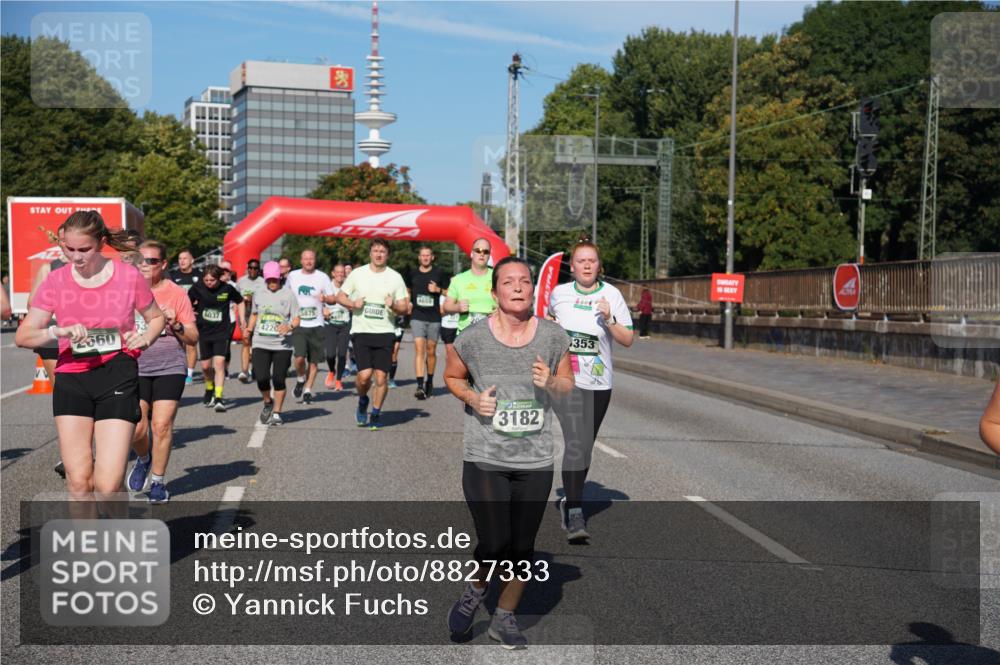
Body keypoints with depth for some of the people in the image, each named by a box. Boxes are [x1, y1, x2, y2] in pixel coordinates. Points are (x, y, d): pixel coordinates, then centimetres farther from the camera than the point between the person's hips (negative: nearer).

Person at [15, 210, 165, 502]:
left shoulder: (129, 276, -2)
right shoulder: (55, 281, 2)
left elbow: (156, 317, 15)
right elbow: (22, 336, 0)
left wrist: (145, 338, -7)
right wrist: (58, 331, -20)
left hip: (118, 377, -2)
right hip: (71, 378, 2)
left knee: (108, 484, -10)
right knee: (78, 480, -2)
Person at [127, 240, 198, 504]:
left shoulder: (177, 294, 2)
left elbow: (193, 338, 3)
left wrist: (176, 324, -14)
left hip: (170, 367, -1)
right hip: (136, 367, 2)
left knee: (162, 425, -7)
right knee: (136, 428, -8)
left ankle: (158, 481, 11)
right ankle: (143, 459, 26)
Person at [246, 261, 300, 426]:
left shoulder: (288, 295, 0)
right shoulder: (258, 295, 12)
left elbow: (297, 319, -2)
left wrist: (289, 327, -23)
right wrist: (249, 328, 11)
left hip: (282, 345, -2)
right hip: (261, 343, 2)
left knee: (279, 380, -1)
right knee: (261, 378, -7)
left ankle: (276, 413, 13)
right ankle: (267, 402, 23)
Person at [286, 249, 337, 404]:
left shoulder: (322, 277, 3)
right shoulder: (293, 276, 7)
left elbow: (333, 299, 4)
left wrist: (325, 298, -17)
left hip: (316, 325, 0)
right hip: (298, 324, 0)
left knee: (314, 361, 4)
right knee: (299, 357, -16)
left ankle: (307, 390, 19)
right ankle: (300, 380, 13)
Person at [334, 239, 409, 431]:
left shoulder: (395, 277, 5)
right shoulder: (358, 274, 5)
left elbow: (405, 307, 6)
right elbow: (340, 296, 12)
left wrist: (394, 306, -16)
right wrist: (353, 303, -8)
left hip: (385, 332, 1)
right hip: (361, 331, -1)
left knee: (381, 377, -2)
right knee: (364, 375, -13)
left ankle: (376, 413, 17)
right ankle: (362, 401, 19)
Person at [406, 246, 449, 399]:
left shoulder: (439, 273, 3)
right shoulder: (412, 273, 7)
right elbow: (407, 291, 23)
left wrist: (438, 289, -9)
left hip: (434, 318, 0)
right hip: (417, 317, 0)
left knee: (431, 351, 9)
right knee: (419, 349, -13)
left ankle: (430, 381, 28)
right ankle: (420, 385, -20)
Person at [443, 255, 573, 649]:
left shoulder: (553, 337, -2)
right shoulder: (473, 338, -7)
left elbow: (567, 384, 11)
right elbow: (452, 376, 10)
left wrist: (551, 383, -12)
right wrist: (472, 398, -10)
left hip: (536, 461, 3)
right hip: (484, 458, -2)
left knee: (522, 547, 10)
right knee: (494, 544, -10)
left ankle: (505, 618, 33)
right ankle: (475, 589, 25)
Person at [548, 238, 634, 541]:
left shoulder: (612, 295, -2)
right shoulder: (559, 293, 2)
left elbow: (628, 340, -4)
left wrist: (609, 320, -18)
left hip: (599, 384, 2)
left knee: (585, 447, 15)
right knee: (577, 443, -19)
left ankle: (570, 499, 37)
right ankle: (574, 516, -20)